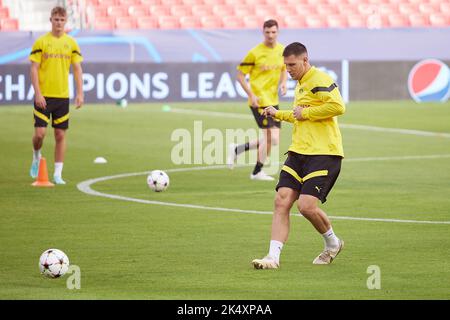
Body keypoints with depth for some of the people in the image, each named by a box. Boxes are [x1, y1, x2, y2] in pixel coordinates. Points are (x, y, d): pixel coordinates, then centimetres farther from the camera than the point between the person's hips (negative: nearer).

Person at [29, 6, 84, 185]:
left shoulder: (71, 43, 5)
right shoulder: (41, 42, -3)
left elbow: (77, 69, 8)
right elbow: (34, 69, -4)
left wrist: (80, 93, -1)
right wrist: (38, 93, -12)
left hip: (62, 96, 2)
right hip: (44, 96, -2)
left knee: (60, 135, 2)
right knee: (40, 132, -8)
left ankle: (58, 174, 7)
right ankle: (36, 157, 23)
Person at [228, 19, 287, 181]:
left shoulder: (282, 50, 6)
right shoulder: (255, 53, -11)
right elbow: (240, 75, -7)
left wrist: (283, 82, 0)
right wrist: (251, 95, -16)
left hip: (273, 100, 7)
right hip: (260, 101, -7)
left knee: (270, 140, 8)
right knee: (271, 138, -12)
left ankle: (237, 149, 25)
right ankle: (257, 172, 5)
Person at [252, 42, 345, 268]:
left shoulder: (319, 80, -10)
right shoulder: (300, 84, 22)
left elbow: (338, 106, -25)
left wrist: (306, 113, -15)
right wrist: (278, 114, 28)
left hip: (323, 153, -9)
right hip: (298, 152, 9)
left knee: (306, 205, -16)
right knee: (282, 201, -6)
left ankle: (332, 243, 12)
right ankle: (273, 256, -9)